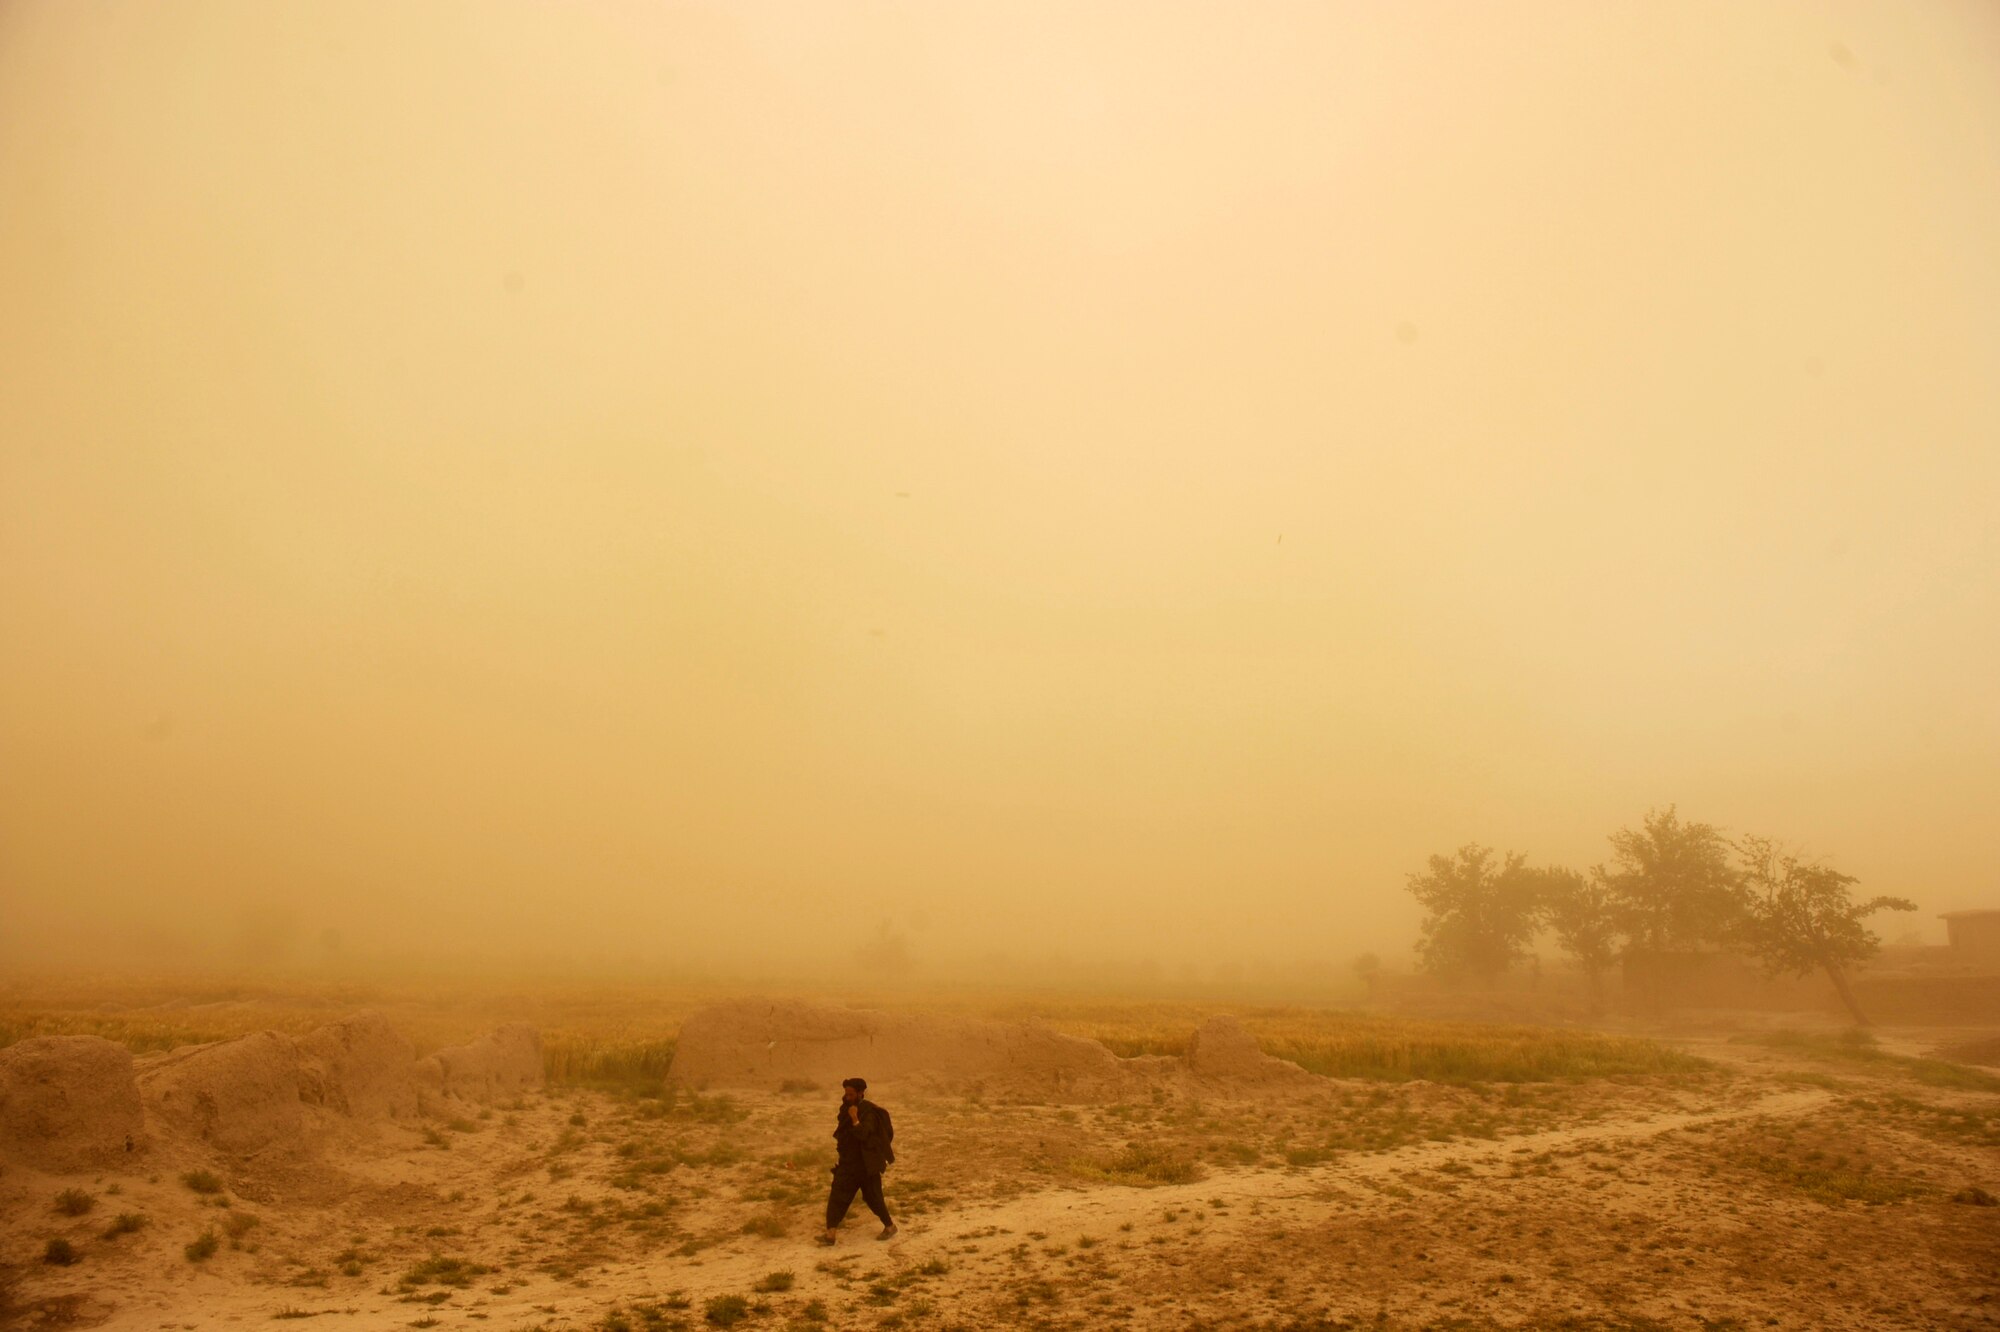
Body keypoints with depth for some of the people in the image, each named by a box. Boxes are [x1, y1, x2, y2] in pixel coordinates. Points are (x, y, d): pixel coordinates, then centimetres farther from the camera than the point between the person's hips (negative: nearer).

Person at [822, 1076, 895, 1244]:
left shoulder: (869, 1112, -19)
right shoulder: (846, 1109, 4)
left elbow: (863, 1135, -31)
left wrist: (855, 1119, -39)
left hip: (866, 1164, -7)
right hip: (848, 1162, 7)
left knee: (873, 1198, 4)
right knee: (837, 1198, -1)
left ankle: (889, 1226, 23)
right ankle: (830, 1233, 0)